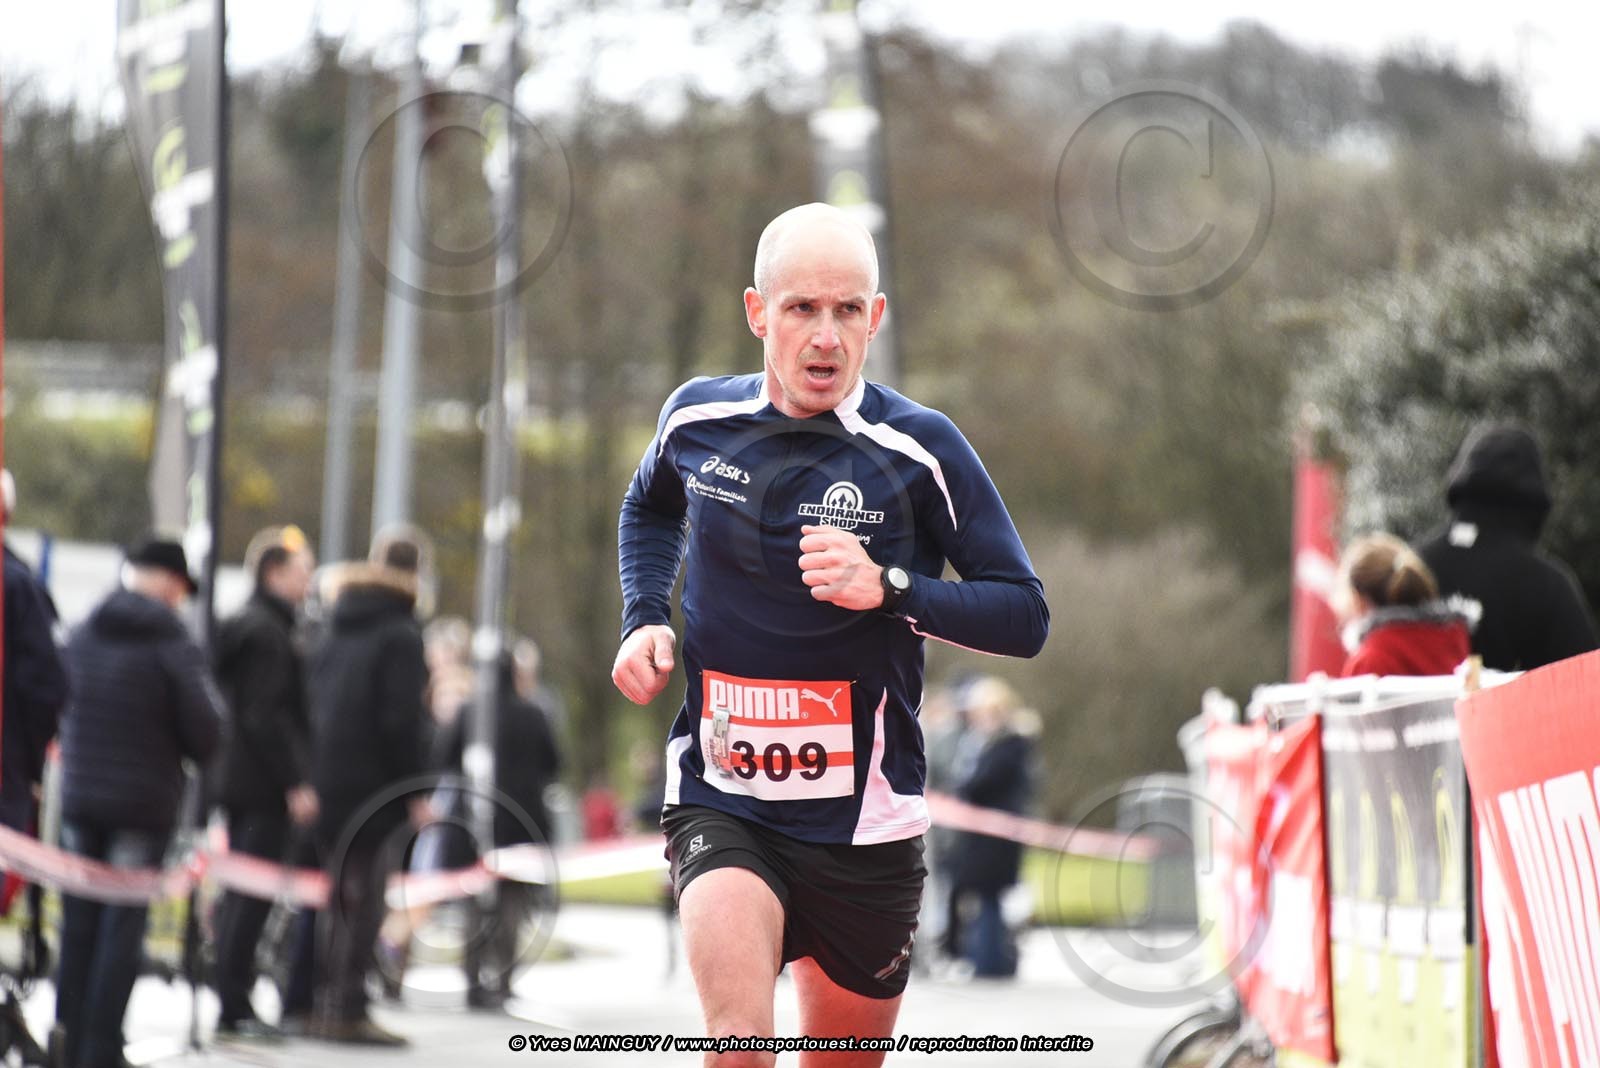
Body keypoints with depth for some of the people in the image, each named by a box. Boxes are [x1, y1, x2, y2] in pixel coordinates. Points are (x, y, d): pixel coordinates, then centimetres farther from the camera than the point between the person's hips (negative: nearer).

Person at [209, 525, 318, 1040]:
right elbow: (267, 715, -20)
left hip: (240, 780, 10)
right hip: (264, 785, -10)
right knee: (252, 895, -8)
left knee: (241, 894, 12)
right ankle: (235, 1008, -8)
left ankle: (233, 1004, 16)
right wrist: (296, 782, -21)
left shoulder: (249, 626, 18)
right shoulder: (266, 632, -14)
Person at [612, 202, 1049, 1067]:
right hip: (719, 803, 0)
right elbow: (649, 508, 26)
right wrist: (643, 620, 8)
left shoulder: (920, 451, -8)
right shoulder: (698, 419, 1)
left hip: (862, 822, 0)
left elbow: (1024, 615, -8)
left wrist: (891, 589, -23)